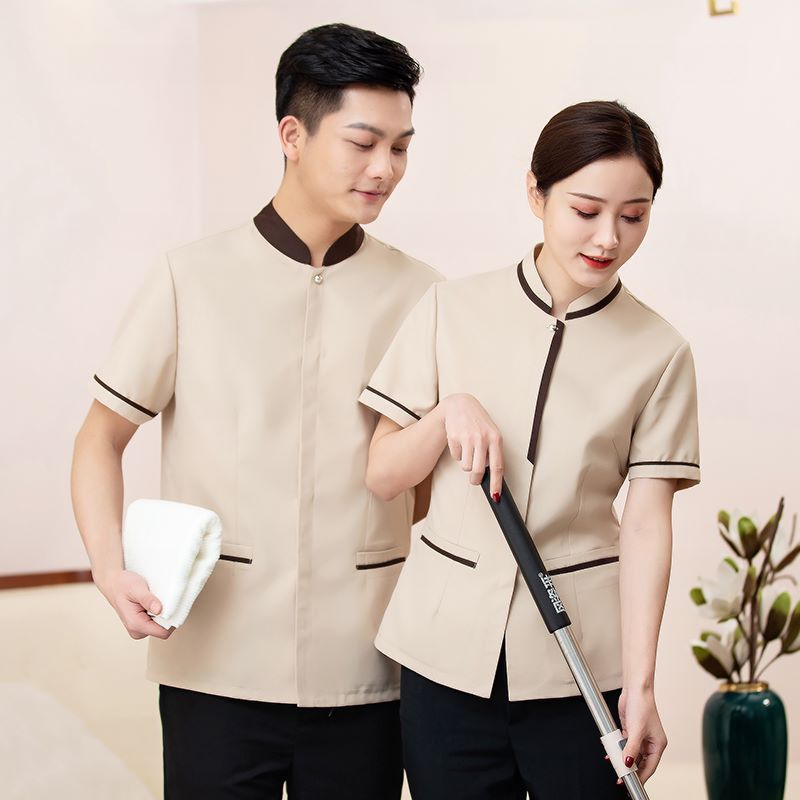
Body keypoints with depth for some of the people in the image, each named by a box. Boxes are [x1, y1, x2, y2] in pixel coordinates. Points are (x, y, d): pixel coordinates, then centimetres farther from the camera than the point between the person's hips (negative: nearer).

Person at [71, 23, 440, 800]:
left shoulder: (420, 295, 4)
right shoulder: (193, 280, 1)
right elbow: (102, 437, 4)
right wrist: (110, 566, -10)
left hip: (363, 670, 1)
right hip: (218, 665, -1)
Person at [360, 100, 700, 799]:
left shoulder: (659, 353, -1)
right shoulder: (453, 311, 2)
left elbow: (647, 522, -4)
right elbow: (382, 478, 5)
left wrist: (640, 683, -11)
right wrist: (451, 412, -14)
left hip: (581, 653, -1)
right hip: (449, 642, 1)